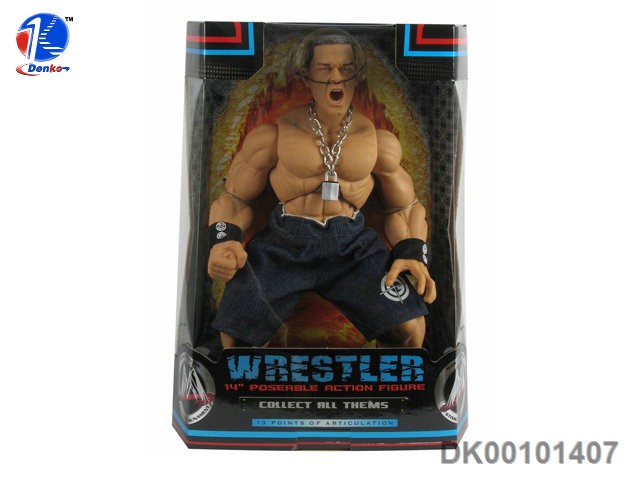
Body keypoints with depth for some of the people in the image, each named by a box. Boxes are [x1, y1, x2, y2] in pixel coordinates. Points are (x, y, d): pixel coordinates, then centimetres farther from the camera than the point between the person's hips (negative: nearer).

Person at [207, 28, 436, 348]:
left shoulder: (379, 141, 9)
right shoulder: (272, 136, 4)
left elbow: (404, 207, 17)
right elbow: (235, 199, 9)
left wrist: (412, 253, -3)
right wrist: (224, 239, -13)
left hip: (352, 245, 1)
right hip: (284, 243, -1)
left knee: (409, 327, -20)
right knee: (236, 332, -23)